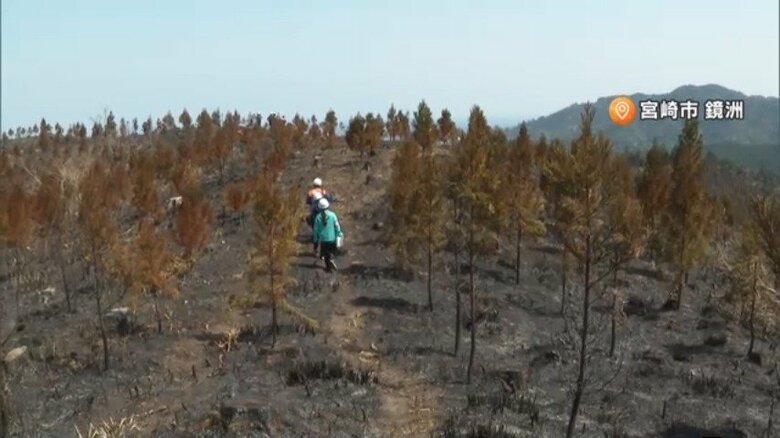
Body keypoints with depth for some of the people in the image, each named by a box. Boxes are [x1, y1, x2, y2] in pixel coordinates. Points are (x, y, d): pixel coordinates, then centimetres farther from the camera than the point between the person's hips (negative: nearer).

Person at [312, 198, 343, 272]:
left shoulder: (318, 217, -9)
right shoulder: (332, 215, -12)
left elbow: (316, 229, -3)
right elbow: (337, 226, -7)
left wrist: (315, 239, 8)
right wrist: (339, 233, 9)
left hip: (323, 239, 1)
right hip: (332, 238, -1)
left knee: (326, 253, 14)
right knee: (332, 252, 18)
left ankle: (328, 267, 19)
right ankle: (331, 259, -9)